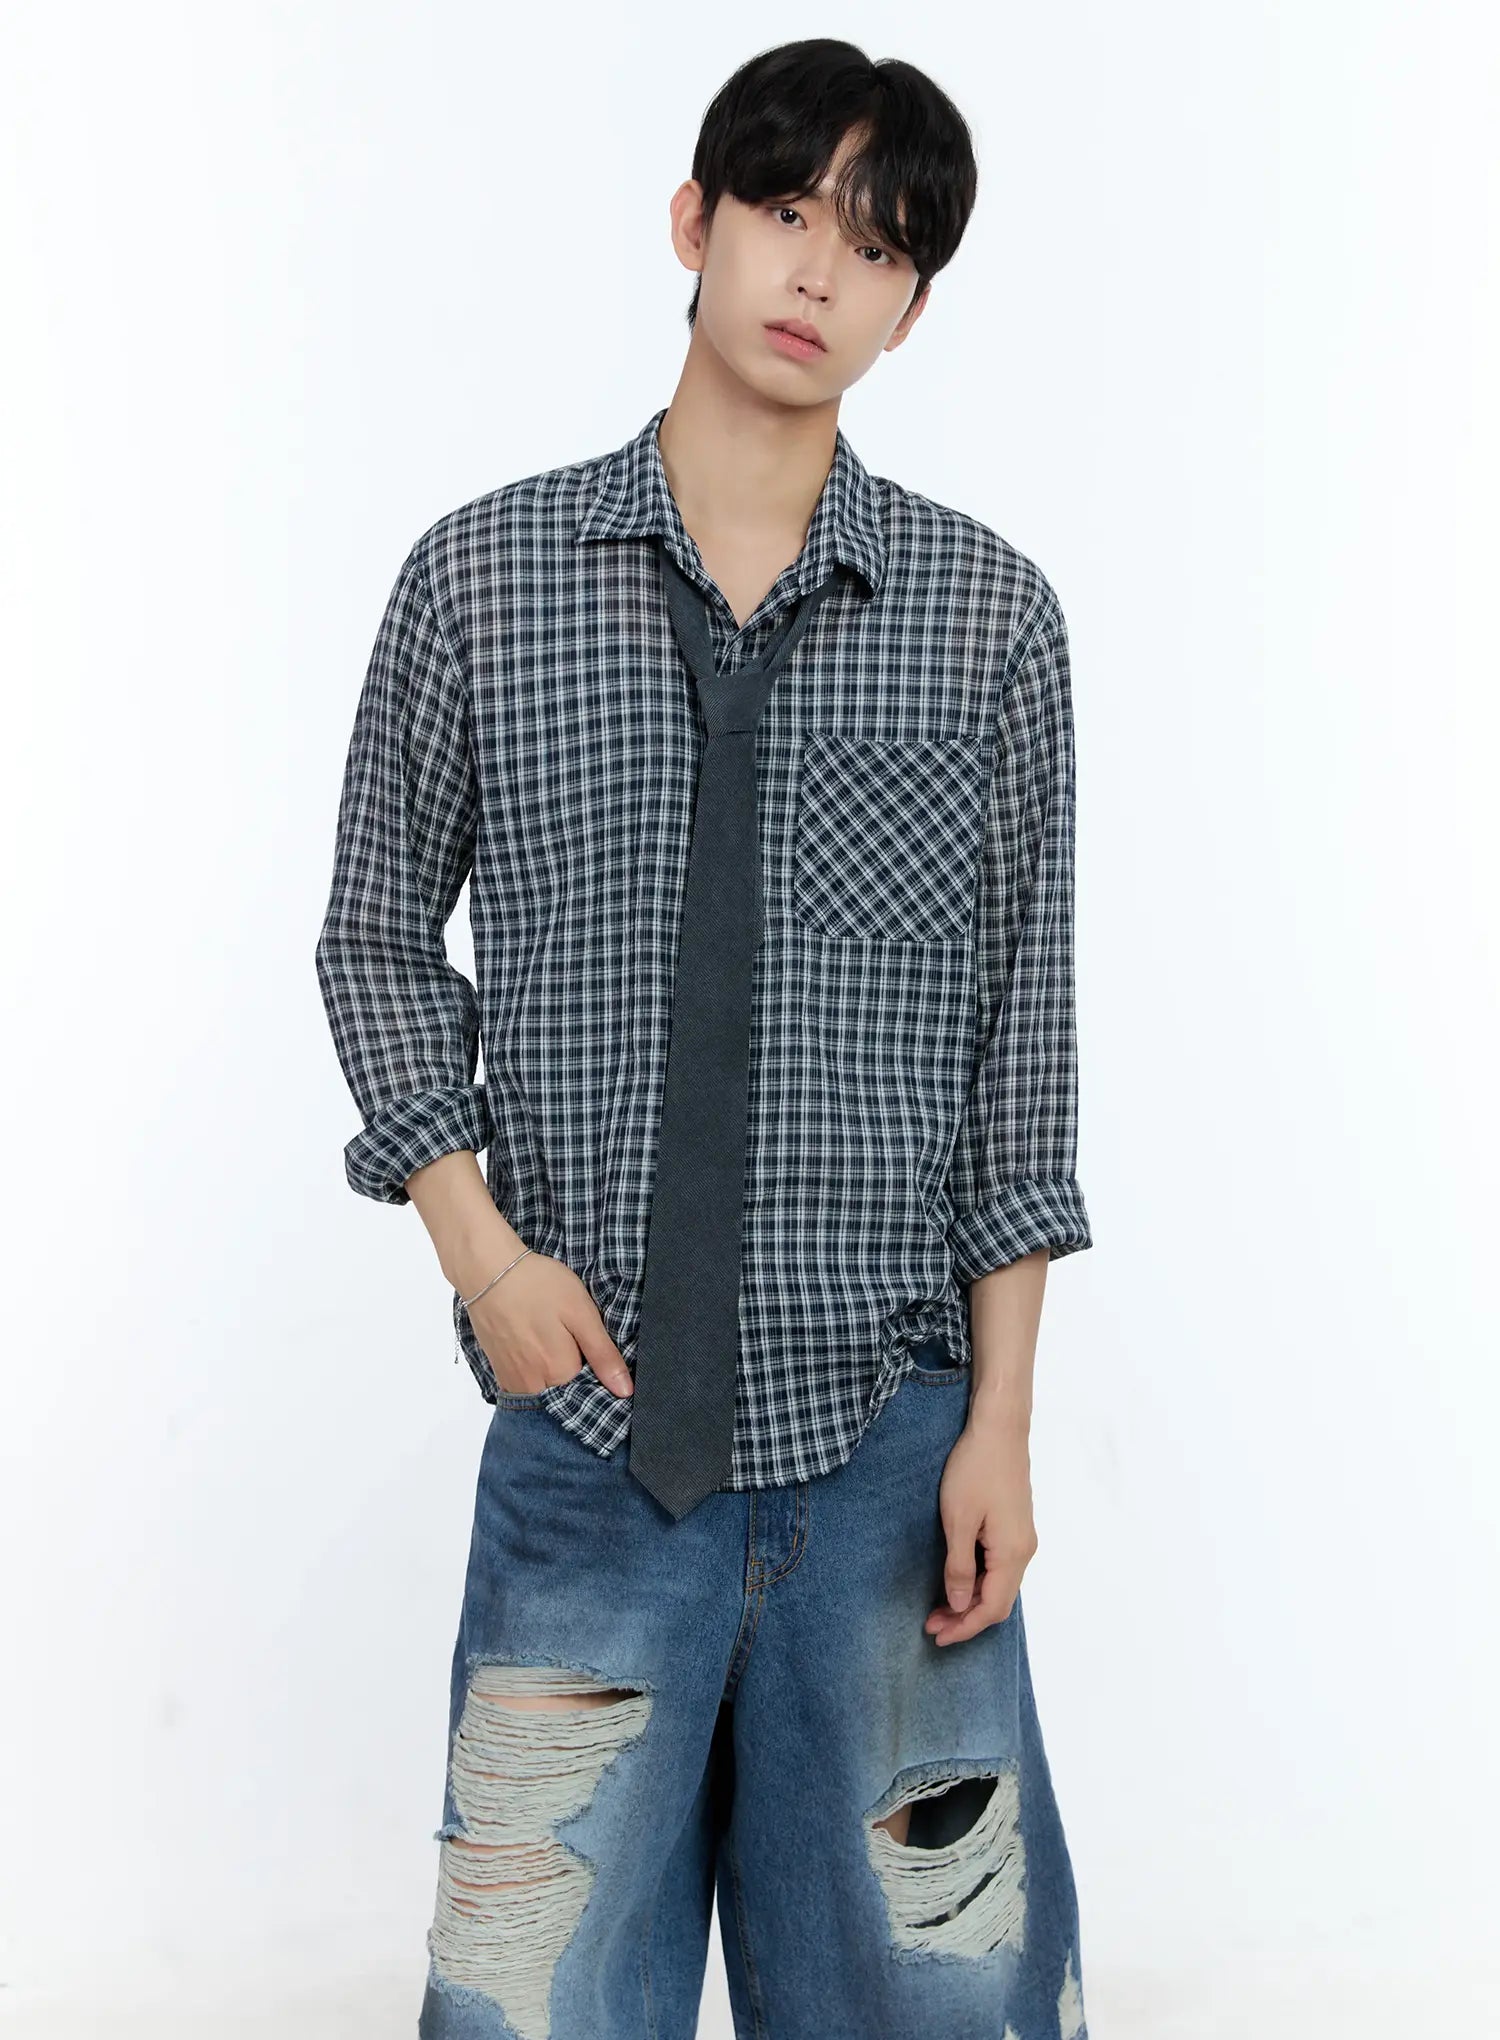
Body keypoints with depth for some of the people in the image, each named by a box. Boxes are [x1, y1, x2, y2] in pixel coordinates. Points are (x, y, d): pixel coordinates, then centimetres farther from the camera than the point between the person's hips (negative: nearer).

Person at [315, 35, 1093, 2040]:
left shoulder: (990, 613, 1)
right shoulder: (482, 572, 2)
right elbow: (377, 936, 10)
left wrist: (1002, 1418, 0)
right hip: (587, 1425, 0)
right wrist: (482, 1245, -4)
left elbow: (1020, 1036, 3)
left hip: (886, 1436, 0)